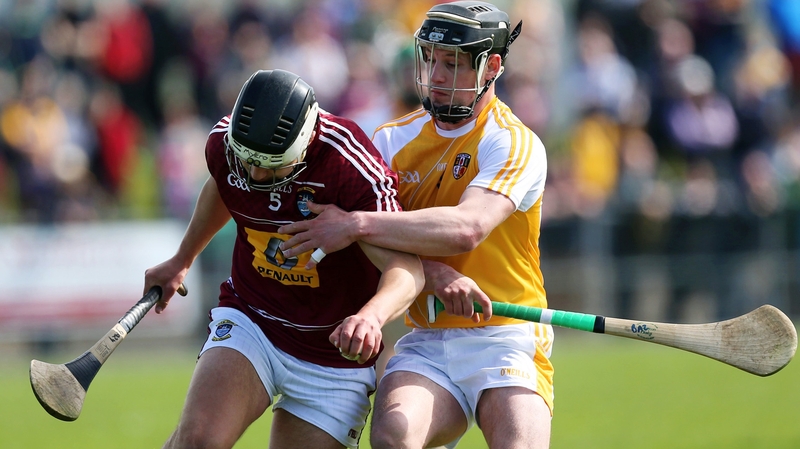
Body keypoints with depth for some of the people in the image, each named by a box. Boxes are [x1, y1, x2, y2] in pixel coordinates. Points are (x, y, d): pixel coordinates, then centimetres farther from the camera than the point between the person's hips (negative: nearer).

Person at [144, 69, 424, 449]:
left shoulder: (353, 167, -26)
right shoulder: (224, 142, -11)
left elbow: (405, 268, -33)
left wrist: (371, 316, -54)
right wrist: (182, 260, 31)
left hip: (333, 353, -2)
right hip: (249, 321, 2)